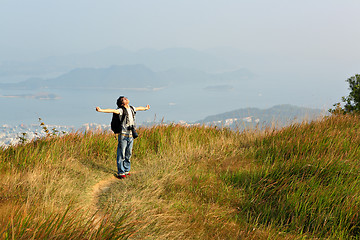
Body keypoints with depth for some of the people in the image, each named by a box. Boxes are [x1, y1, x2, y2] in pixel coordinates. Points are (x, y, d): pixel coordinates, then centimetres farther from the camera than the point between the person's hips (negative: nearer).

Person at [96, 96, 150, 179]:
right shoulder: (121, 110, -10)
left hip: (131, 136, 6)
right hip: (123, 135, -6)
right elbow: (112, 110, -26)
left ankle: (126, 170, 25)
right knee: (121, 155, -1)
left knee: (128, 154, 13)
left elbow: (139, 108, 32)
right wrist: (101, 110, -42)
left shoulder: (131, 108, 11)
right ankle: (120, 172, 6)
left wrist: (145, 108, 53)